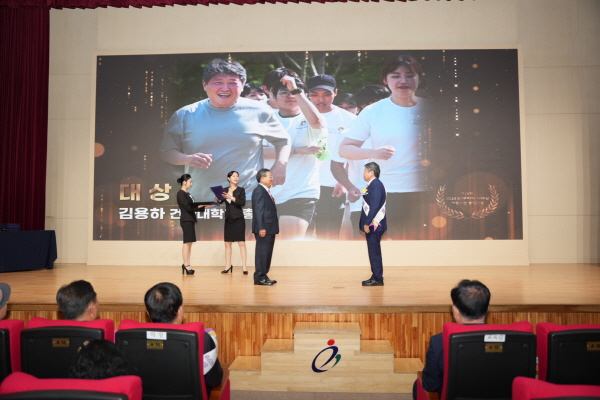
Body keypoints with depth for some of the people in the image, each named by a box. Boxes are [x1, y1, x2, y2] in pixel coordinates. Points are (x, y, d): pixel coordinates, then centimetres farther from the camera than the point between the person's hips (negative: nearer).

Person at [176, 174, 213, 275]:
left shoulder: (187, 193, 18)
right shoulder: (181, 193, -9)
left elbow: (192, 207, 16)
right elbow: (187, 207, -18)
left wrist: (204, 207, 8)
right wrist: (198, 206, -26)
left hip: (191, 220, 9)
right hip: (186, 220, -9)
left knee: (189, 242, 8)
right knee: (187, 242, -8)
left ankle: (186, 265, 12)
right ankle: (186, 265, -4)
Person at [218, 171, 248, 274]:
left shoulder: (241, 190, 0)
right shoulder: (225, 190, 9)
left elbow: (243, 203, -13)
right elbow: (220, 201, -1)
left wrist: (231, 198, -22)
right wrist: (219, 198, -22)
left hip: (238, 219, -4)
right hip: (228, 219, 4)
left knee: (241, 242, -5)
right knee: (227, 243, 6)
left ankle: (244, 266, -4)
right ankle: (228, 266, 14)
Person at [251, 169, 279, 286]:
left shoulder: (266, 191, 18)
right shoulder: (259, 191, -12)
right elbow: (258, 211, -18)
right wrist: (261, 228, -22)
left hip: (269, 228, 10)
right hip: (264, 229, -10)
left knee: (267, 253, 12)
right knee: (262, 253, -5)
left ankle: (263, 276, 19)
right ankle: (259, 277, 1)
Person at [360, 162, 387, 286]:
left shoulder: (376, 185, -15)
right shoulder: (372, 185, 15)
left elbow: (375, 206, -22)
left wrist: (367, 223, -21)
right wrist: (366, 223, 15)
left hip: (374, 225, -10)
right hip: (371, 224, 10)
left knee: (374, 252, -4)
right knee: (373, 251, 13)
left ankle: (378, 279, 3)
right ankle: (375, 277, 21)